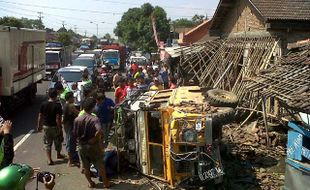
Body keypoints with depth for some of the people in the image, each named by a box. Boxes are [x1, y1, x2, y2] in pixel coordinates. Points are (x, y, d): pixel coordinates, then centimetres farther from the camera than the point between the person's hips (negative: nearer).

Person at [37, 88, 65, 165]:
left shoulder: (43, 104, -5)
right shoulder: (57, 105, -18)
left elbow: (40, 117, 0)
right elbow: (58, 118, -20)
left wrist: (39, 126, 13)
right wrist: (60, 128, -13)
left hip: (46, 126, 3)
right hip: (55, 127, -3)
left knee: (47, 143, 11)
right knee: (57, 142, 20)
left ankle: (49, 160, 7)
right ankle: (58, 154, 40)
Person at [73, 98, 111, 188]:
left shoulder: (77, 119, -8)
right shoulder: (94, 119, -19)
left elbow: (75, 134, 0)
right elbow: (99, 131, -34)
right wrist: (96, 138, -17)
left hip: (81, 146, 3)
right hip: (93, 146, -3)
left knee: (86, 167, 17)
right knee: (100, 165, 13)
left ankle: (90, 183, 29)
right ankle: (105, 182, 23)